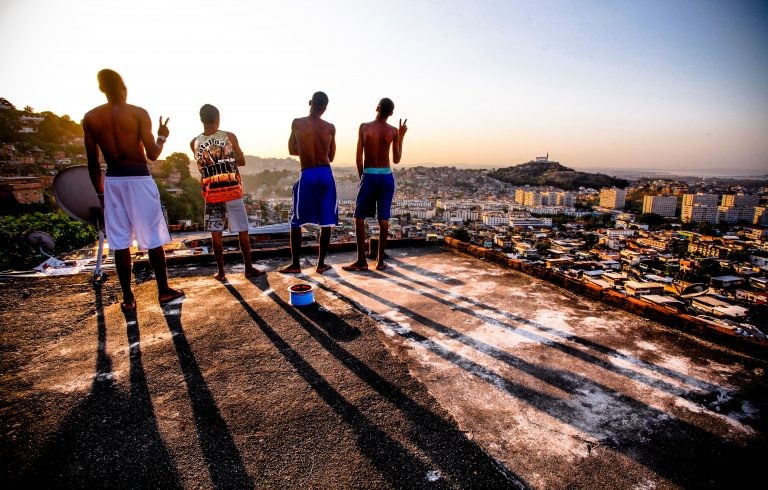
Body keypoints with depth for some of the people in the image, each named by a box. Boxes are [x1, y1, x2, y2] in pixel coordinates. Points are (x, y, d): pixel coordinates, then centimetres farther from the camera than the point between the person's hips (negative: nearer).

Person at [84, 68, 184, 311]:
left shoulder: (90, 118, 4)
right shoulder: (138, 113, -7)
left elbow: (93, 163, 5)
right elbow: (153, 154, -12)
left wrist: (100, 192, 15)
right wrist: (162, 137, 8)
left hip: (112, 181, 4)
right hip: (139, 179, -3)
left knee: (120, 242, 8)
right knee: (153, 239, 6)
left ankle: (128, 298, 14)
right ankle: (164, 290, 14)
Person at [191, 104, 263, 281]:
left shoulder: (194, 142, 1)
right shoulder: (229, 137, -6)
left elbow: (202, 165, 12)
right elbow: (242, 161, 4)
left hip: (211, 193, 2)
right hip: (232, 190, -2)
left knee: (216, 233, 8)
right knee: (242, 231, 7)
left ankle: (221, 272, 13)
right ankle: (249, 268, 12)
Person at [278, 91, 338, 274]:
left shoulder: (297, 123, -2)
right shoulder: (331, 128, 2)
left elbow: (292, 150, 9)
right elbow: (331, 157, 10)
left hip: (307, 176, -2)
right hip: (326, 175, 2)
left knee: (296, 222, 10)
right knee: (326, 223, 8)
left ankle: (295, 264, 13)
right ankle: (321, 264, 13)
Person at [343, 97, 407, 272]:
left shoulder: (364, 127, -4)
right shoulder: (393, 131, 0)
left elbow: (359, 157, -4)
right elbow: (396, 160, 7)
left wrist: (361, 177, 10)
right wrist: (401, 136, 16)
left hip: (369, 176, -2)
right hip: (387, 176, 2)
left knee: (359, 218, 6)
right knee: (383, 219, 6)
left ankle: (362, 261, 4)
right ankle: (380, 261, 11)